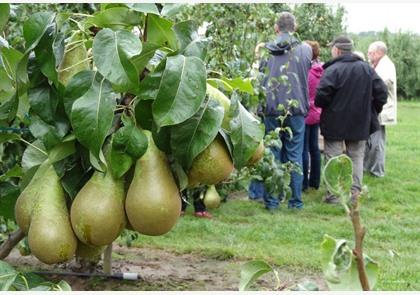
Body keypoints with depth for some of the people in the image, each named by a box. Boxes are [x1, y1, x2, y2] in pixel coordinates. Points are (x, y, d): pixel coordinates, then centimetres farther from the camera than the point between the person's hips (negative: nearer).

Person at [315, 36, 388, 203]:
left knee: (333, 158, 2)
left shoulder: (333, 70, -15)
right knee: (356, 157, 13)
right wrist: (371, 110, 13)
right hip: (360, 123, 5)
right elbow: (381, 91, 3)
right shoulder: (366, 69, 3)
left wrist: (320, 104, 0)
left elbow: (321, 96, -22)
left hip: (335, 123, -5)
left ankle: (334, 194, 0)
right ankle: (355, 192, 12)